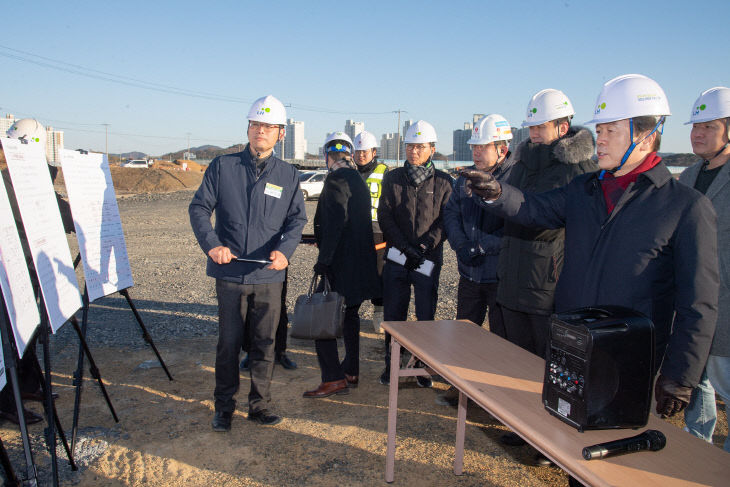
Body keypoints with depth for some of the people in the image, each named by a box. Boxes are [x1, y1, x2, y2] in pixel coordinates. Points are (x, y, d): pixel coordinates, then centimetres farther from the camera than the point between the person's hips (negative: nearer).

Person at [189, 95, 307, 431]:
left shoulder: (288, 175, 6)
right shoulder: (222, 166, 2)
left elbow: (297, 219, 3)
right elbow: (199, 208, 1)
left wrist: (284, 250, -16)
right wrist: (212, 245, -15)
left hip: (269, 275, 2)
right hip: (230, 273, -1)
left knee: (265, 343, 10)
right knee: (229, 343, 7)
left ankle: (259, 406, 26)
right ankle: (224, 408, 24)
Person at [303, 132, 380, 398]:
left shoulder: (337, 180, -12)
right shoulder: (359, 180, 15)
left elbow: (335, 222, -23)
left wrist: (323, 259, -21)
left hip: (340, 263, -9)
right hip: (359, 262, 9)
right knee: (349, 316, 18)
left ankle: (334, 378, -3)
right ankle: (351, 372, 27)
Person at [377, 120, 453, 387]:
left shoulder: (443, 181, 4)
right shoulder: (393, 178, 7)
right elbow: (384, 216, 1)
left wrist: (425, 245, -15)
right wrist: (404, 246, -10)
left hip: (429, 259, -1)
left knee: (426, 316, 5)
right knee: (393, 314, 7)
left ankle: (423, 365, 19)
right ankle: (391, 364, 21)